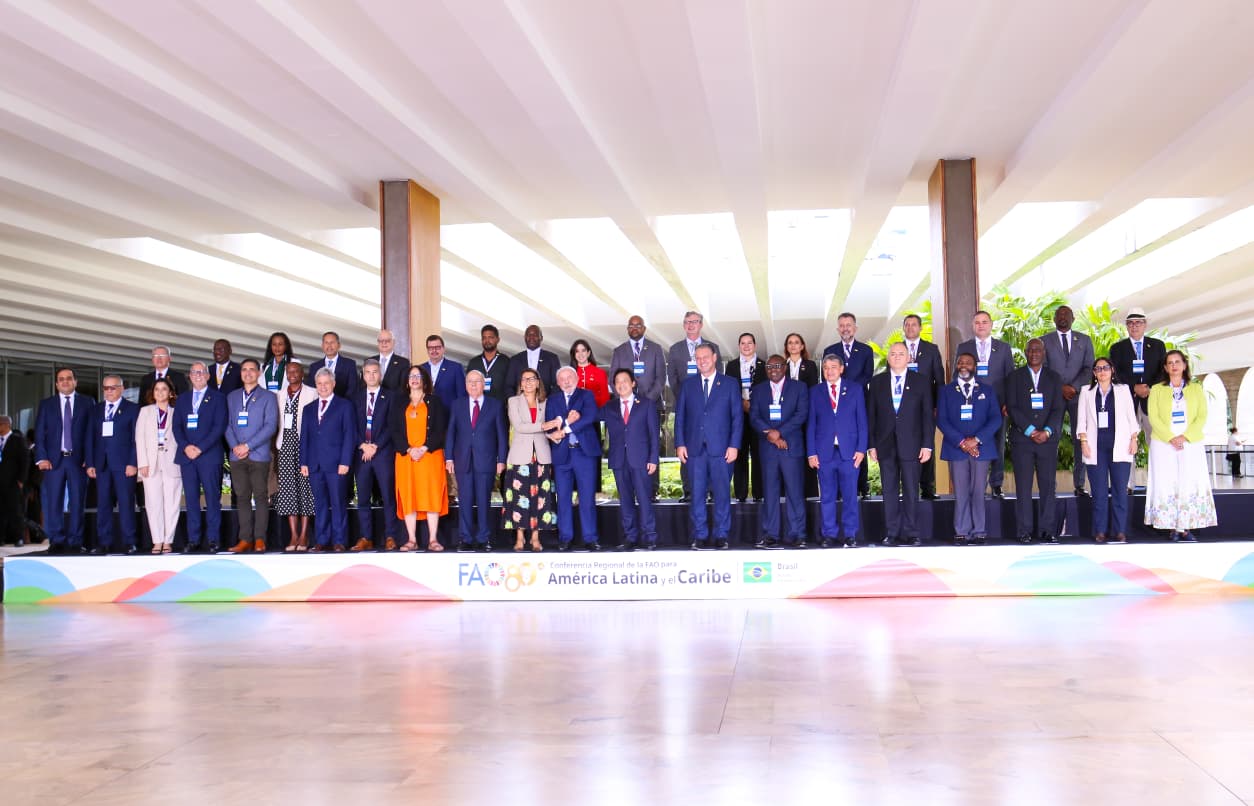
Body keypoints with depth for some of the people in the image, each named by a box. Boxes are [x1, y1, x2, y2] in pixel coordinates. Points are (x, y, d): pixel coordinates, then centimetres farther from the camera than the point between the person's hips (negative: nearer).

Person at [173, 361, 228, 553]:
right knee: (191, 499, 3)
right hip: (186, 455, 4)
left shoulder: (218, 398, 5)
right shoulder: (182, 399, 17)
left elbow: (219, 427, -4)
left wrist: (200, 448, -12)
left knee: (212, 498, -4)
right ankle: (193, 539, 5)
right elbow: (177, 427, 11)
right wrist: (185, 447, -7)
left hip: (209, 456, -4)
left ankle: (212, 539, -1)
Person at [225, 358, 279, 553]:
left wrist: (247, 446, -12)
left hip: (259, 455, -3)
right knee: (242, 497, 4)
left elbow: (270, 426, -5)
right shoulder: (232, 397, 16)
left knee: (261, 496, -3)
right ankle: (245, 539, 6)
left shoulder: (268, 397, 4)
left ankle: (260, 539, -2)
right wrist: (234, 446, -7)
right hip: (236, 455, 4)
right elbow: (227, 424, 11)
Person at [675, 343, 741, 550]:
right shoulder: (688, 385, 11)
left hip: (721, 448, -1)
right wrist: (680, 444, 1)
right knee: (697, 494, 2)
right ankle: (700, 536, 9)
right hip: (695, 448, 2)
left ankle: (721, 536, 9)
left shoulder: (730, 384, 6)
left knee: (722, 494, 1)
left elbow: (737, 417, 3)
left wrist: (734, 446, -5)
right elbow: (680, 416, 10)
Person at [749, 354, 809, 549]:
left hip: (791, 446, -2)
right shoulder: (758, 390, 14)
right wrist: (769, 434, -11)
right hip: (767, 448, 2)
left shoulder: (799, 387, 7)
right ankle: (771, 535, 6)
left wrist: (779, 432, -12)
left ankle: (795, 535, 0)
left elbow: (802, 414, -4)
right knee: (769, 492, 2)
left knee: (795, 491, -4)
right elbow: (754, 417, 6)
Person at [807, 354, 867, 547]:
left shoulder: (855, 390, 9)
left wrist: (861, 449, -3)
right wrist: (811, 452, 0)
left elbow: (862, 421, 6)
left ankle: (850, 535, 9)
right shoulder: (815, 392, 10)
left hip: (849, 451, -1)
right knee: (827, 497, 3)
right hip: (824, 452, 1)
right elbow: (811, 424, 7)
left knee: (850, 495, 1)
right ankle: (828, 535, 10)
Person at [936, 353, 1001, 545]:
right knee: (960, 493, -2)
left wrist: (977, 439, -9)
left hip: (981, 448, 0)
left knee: (978, 492, -1)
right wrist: (961, 442, -10)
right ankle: (961, 532, 1)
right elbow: (941, 420, 2)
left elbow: (996, 418, 4)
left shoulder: (987, 390, 13)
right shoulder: (946, 391, 12)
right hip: (956, 448, 0)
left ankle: (979, 532, 3)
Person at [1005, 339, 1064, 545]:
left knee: (1048, 486, -1)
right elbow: (1012, 407, -1)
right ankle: (1024, 531, 0)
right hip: (1021, 439, -1)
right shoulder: (1014, 377, 8)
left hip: (1047, 439, 1)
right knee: (1023, 487, -3)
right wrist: (1030, 431, -10)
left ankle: (1047, 530, 3)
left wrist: (1047, 431, -10)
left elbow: (1058, 409, 5)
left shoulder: (1054, 378, 13)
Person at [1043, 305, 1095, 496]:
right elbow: (1043, 369, 3)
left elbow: (1089, 368, 6)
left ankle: (1079, 485, 0)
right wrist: (1060, 388, -9)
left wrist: (1074, 387, -9)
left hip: (1078, 395, 1)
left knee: (1080, 440, -3)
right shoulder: (1046, 341, 9)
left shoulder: (1084, 340, 14)